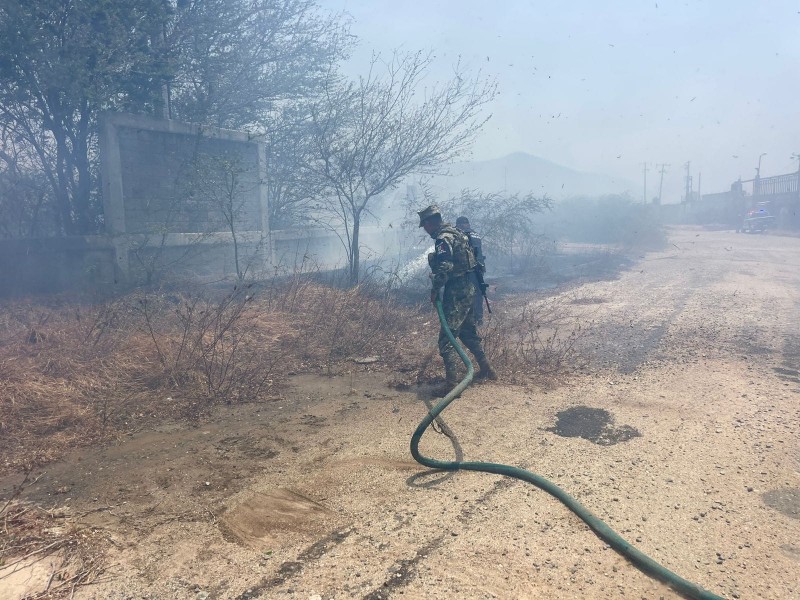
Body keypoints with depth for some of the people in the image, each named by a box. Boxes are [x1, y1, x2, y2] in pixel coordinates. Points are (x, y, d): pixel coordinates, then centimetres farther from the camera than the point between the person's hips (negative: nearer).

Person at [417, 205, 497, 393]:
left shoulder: (443, 238, -15)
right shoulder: (455, 233, 16)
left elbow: (444, 268, -26)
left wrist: (435, 290, -16)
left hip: (456, 293, -10)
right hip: (467, 289, 10)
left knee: (447, 338, -8)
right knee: (468, 331, 23)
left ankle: (452, 383, -11)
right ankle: (486, 370, 34)